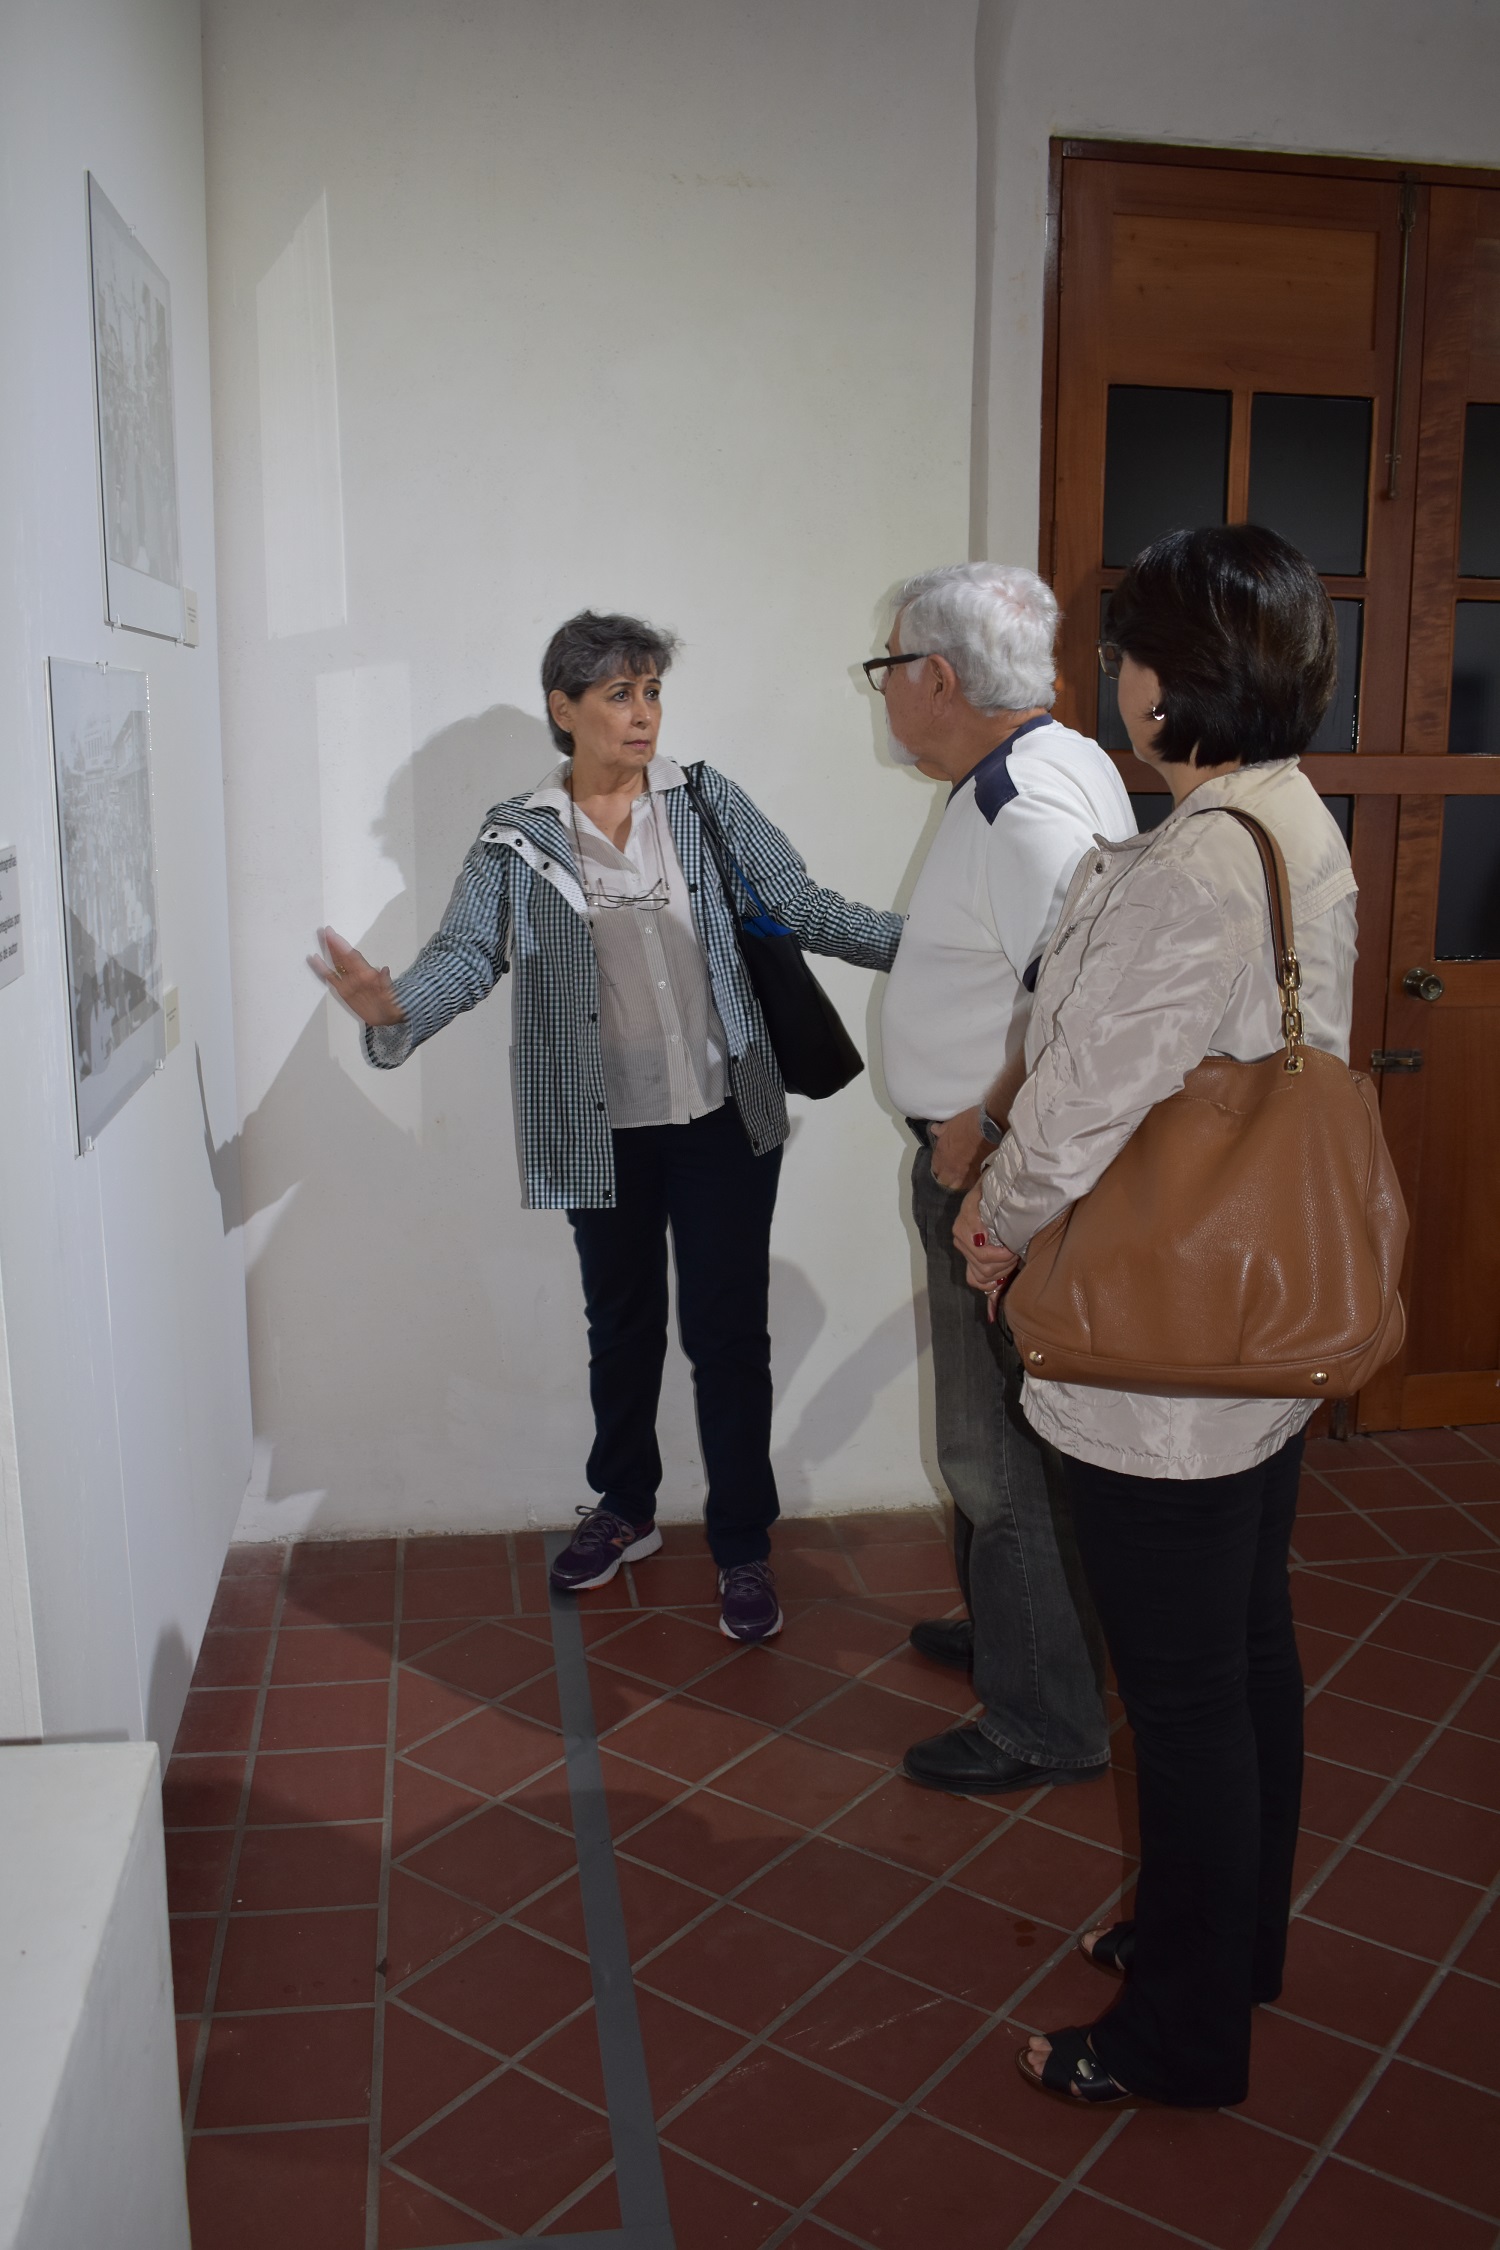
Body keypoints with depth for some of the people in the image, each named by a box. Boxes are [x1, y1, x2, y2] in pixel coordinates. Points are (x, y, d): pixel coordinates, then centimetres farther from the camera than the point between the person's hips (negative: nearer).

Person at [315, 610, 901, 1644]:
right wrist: (395, 1006, -31)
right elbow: (466, 951, -10)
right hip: (602, 1130, 1)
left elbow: (804, 905, -2)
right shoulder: (517, 837, 0)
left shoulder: (708, 800, 1)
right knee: (623, 1323, 18)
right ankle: (626, 1511, 40)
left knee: (728, 1329, 4)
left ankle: (744, 1549, 20)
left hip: (723, 1118, 0)